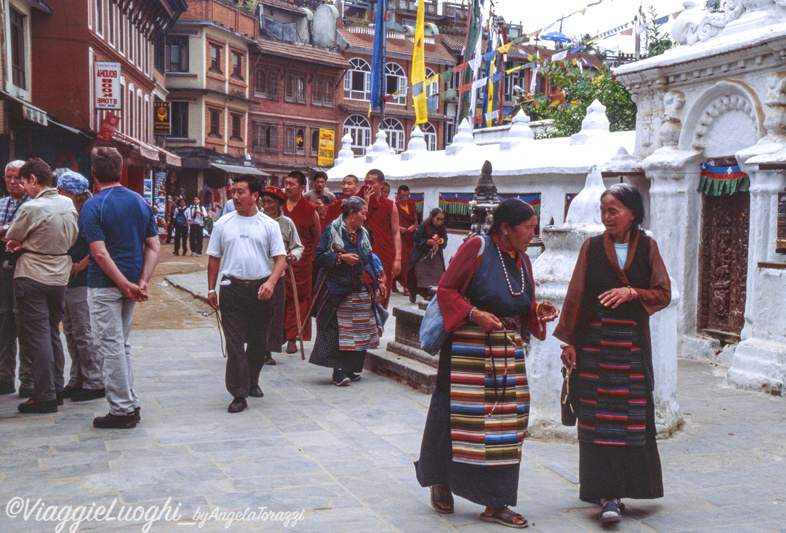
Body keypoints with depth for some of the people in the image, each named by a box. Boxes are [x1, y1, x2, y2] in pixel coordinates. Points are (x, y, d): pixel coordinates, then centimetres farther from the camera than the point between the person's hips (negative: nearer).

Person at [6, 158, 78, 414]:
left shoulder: (31, 208, -18)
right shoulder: (68, 204, 3)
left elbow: (11, 237, -4)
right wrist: (27, 243, 3)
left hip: (32, 278, -7)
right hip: (60, 276, 7)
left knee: (37, 337, -1)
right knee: (53, 333, 17)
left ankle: (45, 396, 0)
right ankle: (56, 388, 23)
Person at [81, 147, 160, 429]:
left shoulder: (93, 206, -12)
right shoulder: (141, 202, 6)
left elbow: (100, 253, -19)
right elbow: (154, 247, 2)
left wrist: (125, 284, -15)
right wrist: (142, 282, -4)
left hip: (104, 285, -6)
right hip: (131, 282, 6)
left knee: (111, 346, 0)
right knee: (122, 345, 17)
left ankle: (121, 411, 4)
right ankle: (131, 405, 21)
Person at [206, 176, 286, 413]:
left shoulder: (269, 225, 3)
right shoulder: (223, 224, 6)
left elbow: (280, 258, 0)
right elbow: (214, 258, 11)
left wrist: (271, 282, -17)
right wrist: (211, 289, 6)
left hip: (261, 289, 1)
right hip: (232, 288, 0)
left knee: (258, 341, 12)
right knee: (234, 342, -6)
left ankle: (252, 382, 32)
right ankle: (239, 393, -3)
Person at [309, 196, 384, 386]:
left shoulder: (363, 233, 18)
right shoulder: (332, 230, -1)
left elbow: (369, 260, 23)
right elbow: (319, 256, -6)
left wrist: (376, 286, 17)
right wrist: (341, 257, -17)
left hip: (363, 292, 6)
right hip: (339, 290, -6)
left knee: (360, 331, 4)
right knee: (339, 331, -9)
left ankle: (352, 369, 13)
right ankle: (339, 371, -4)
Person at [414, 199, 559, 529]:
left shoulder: (522, 259, 12)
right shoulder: (477, 248, -7)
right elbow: (446, 290, -8)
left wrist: (539, 311, -2)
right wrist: (474, 314, -20)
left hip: (508, 353, 7)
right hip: (467, 350, -6)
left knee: (505, 423, 5)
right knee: (458, 418, 1)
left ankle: (495, 504, 12)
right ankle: (440, 482, 26)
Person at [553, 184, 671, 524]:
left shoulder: (647, 247, 6)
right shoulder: (592, 247, 4)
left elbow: (663, 294, 4)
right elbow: (575, 295, 4)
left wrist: (631, 292, -14)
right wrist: (569, 341, -1)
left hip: (633, 342, 1)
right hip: (595, 340, -1)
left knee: (633, 417, 2)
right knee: (599, 418, -5)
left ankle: (622, 487, 15)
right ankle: (607, 495, -4)